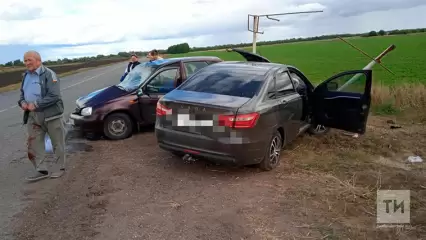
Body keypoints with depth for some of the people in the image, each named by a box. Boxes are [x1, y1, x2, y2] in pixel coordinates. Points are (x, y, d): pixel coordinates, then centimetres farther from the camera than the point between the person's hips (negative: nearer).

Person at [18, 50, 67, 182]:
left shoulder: (48, 74, -12)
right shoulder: (26, 76, 12)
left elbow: (54, 96, -20)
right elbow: (22, 93, 22)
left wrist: (36, 104, -21)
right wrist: (22, 102, 0)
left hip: (51, 114, -7)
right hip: (32, 116, 7)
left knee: (57, 143, 5)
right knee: (33, 144, 7)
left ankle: (61, 168, 19)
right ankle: (41, 170, 16)